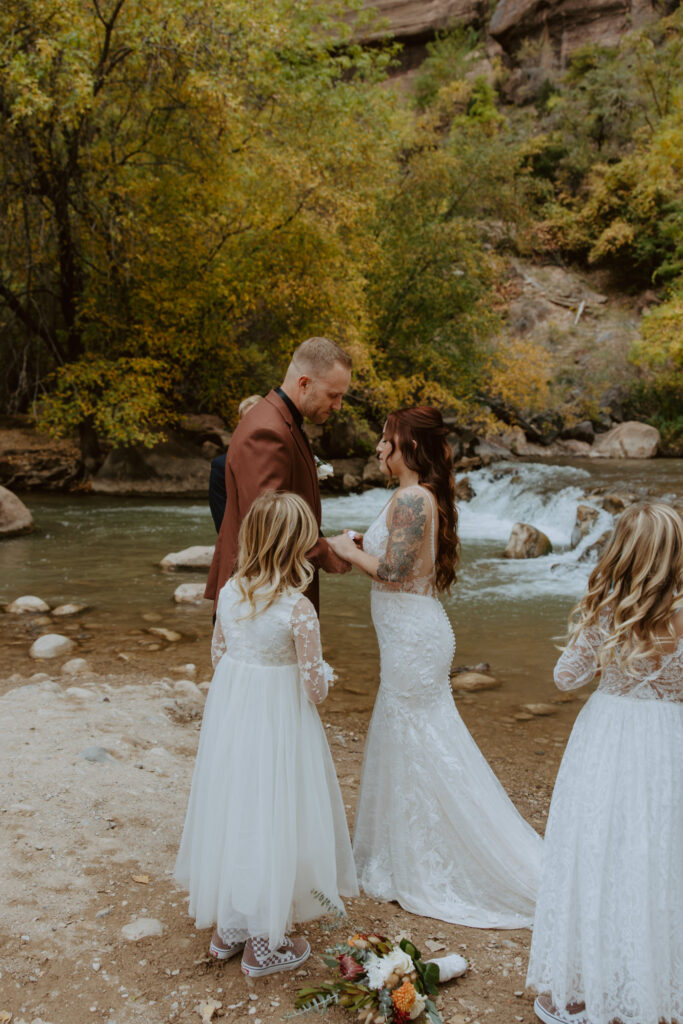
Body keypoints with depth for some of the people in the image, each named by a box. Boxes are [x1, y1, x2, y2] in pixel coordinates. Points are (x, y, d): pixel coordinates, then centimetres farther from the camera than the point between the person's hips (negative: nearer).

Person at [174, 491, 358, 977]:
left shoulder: (229, 592, -5)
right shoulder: (298, 609, -22)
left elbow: (219, 655, 7)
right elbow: (315, 689, -17)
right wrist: (324, 669, 5)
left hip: (228, 718, 6)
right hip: (279, 725, -6)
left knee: (232, 813, 20)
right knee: (271, 821, 10)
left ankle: (228, 927, 36)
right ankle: (264, 942, 24)